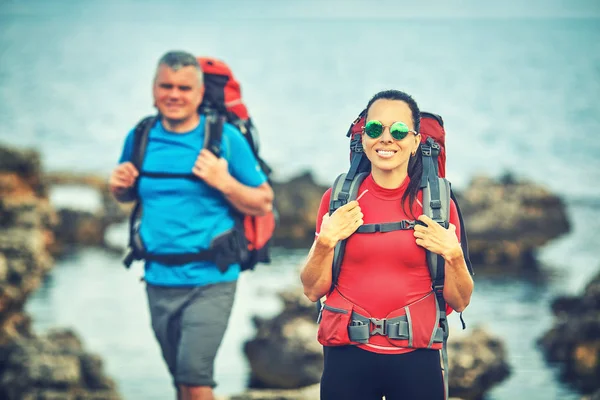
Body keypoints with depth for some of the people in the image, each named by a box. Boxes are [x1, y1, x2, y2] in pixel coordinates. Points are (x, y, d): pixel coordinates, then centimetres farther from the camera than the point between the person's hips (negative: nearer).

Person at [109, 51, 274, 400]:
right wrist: (119, 185, -2)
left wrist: (224, 182, -20)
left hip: (210, 281, -5)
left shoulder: (226, 139, -7)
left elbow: (264, 204, -4)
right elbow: (127, 195, 20)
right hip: (159, 280, 5)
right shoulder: (140, 138, 5)